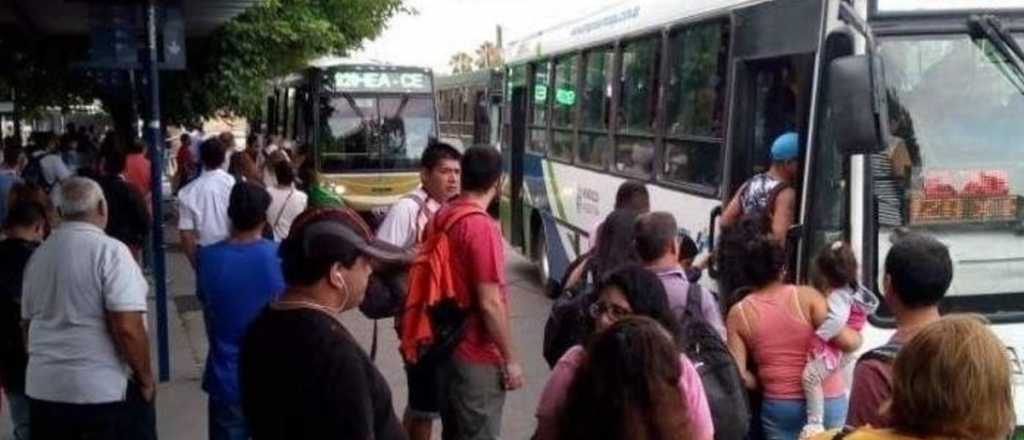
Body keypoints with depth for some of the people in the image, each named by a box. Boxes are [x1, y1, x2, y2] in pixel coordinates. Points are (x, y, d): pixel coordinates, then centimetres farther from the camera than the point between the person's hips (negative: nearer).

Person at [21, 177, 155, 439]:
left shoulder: (38, 255, 7)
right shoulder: (109, 250, -14)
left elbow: (29, 319, 17)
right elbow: (127, 327, -21)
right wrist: (145, 378, -8)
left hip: (44, 388, 6)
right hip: (108, 389, -6)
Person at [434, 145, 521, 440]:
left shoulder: (442, 217, 4)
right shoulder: (482, 227, -21)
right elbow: (489, 303, -22)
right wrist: (511, 359, -14)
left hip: (447, 346, 8)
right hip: (477, 357, -8)